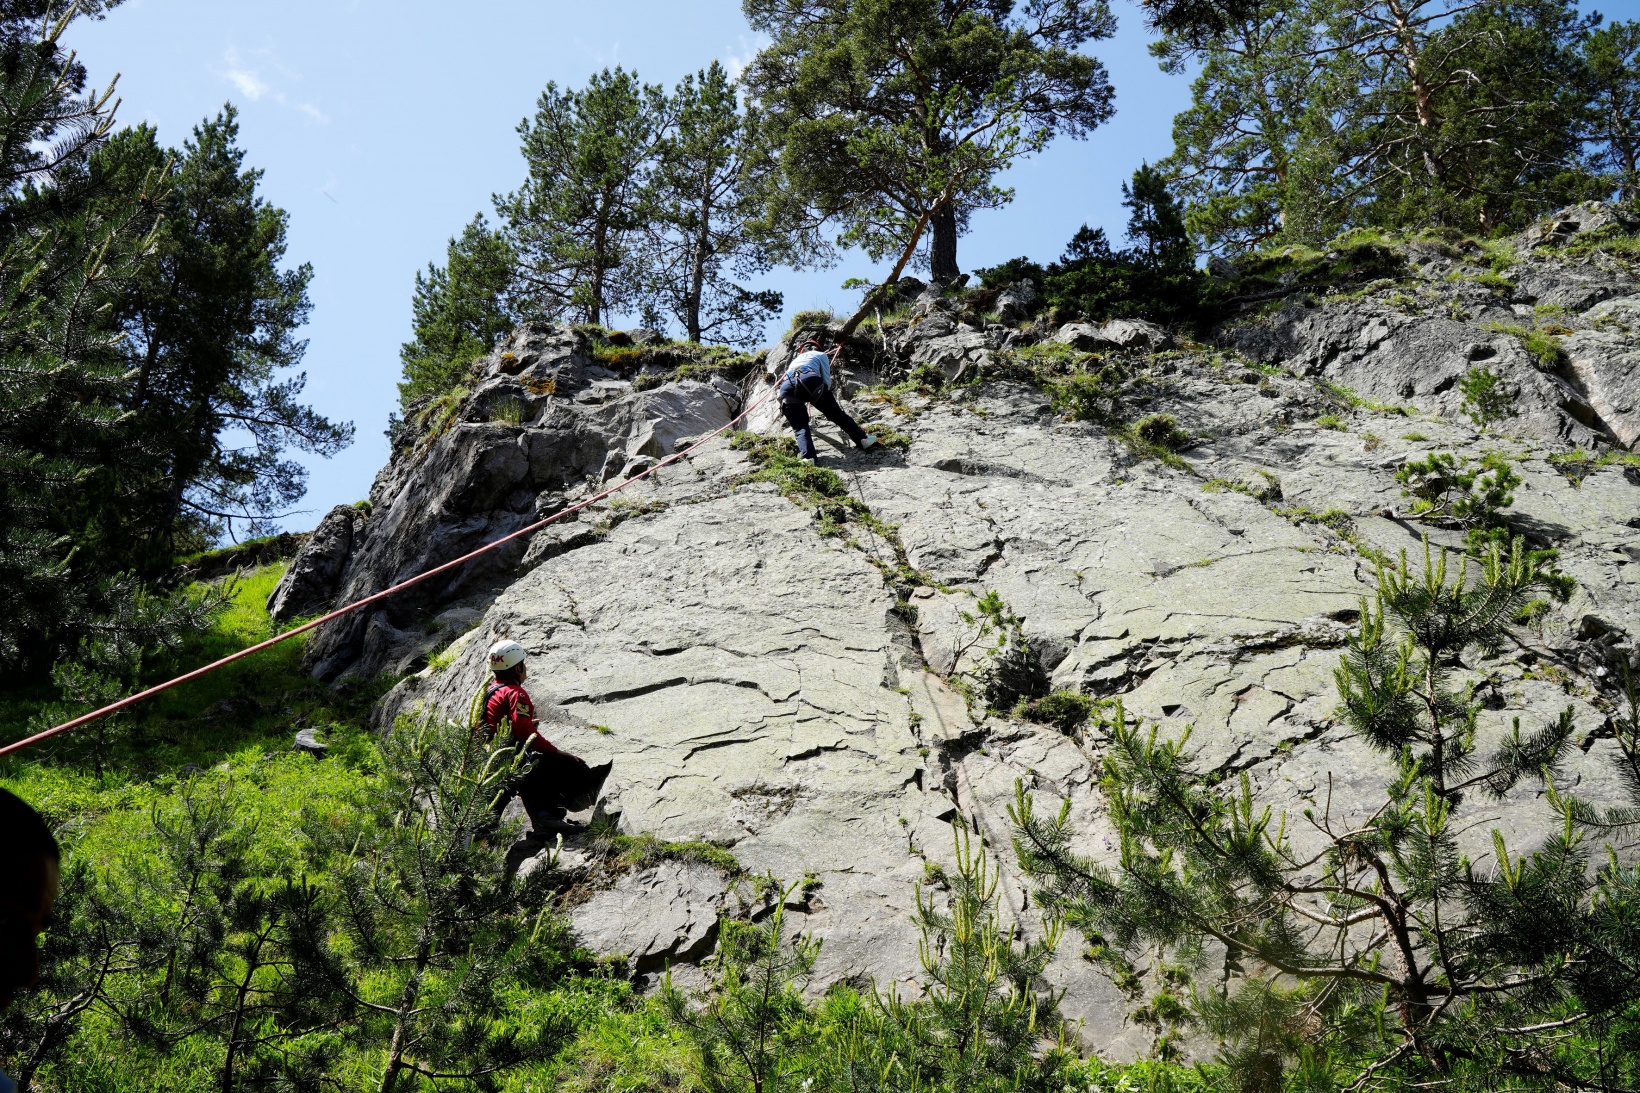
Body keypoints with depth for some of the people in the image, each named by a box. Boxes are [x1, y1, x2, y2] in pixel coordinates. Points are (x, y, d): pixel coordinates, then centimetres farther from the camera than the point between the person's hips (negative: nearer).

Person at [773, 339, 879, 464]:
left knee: (800, 428, 2)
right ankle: (862, 439, 11)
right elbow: (827, 381, 22)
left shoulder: (795, 359, 46)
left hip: (786, 386, 3)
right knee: (836, 413, 12)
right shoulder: (821, 355, 33)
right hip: (809, 380, -3)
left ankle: (808, 456, -22)